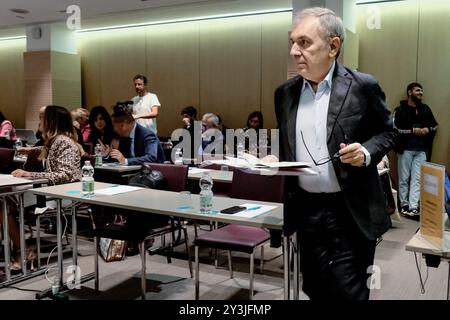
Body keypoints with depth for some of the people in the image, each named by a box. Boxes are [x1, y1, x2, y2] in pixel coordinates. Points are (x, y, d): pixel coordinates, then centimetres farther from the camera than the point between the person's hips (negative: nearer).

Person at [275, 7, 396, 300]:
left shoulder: (363, 86, -7)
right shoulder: (285, 93, 5)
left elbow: (386, 132, 3)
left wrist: (366, 153, -17)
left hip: (351, 213, -4)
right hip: (306, 210, 4)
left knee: (348, 291, 2)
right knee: (315, 289, 15)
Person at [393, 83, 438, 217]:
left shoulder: (425, 109, 11)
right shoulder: (400, 110, -3)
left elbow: (435, 125, 18)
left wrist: (428, 129, -4)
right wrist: (413, 131, -14)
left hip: (421, 150, 4)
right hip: (405, 149, -3)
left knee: (417, 179, -2)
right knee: (404, 178, 4)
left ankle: (413, 207, -2)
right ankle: (404, 205, 12)